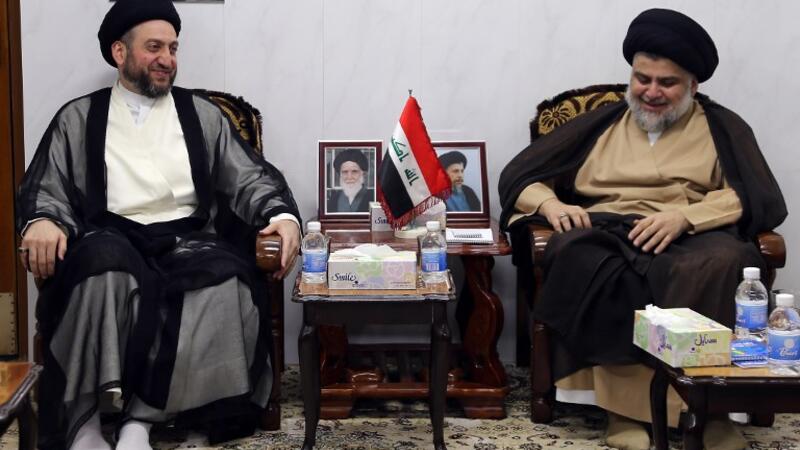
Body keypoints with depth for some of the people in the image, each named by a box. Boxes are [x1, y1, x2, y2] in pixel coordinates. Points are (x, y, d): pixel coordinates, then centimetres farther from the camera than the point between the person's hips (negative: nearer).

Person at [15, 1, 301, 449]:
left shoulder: (202, 114, 19)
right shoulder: (78, 118, 16)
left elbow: (250, 178, 12)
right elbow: (45, 187, 9)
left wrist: (283, 215, -9)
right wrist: (42, 221, -15)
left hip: (186, 239, 2)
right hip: (112, 238, -1)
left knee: (228, 276, -34)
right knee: (104, 264, -39)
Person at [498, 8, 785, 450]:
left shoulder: (722, 127, 18)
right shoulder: (600, 123, 23)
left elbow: (763, 200, 2)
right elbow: (517, 175, 19)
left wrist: (685, 216, -15)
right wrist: (549, 202, -5)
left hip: (694, 237, -1)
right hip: (605, 233, 1)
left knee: (723, 263, -38)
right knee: (576, 255, -36)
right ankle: (627, 405, -33)